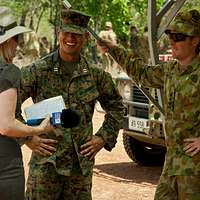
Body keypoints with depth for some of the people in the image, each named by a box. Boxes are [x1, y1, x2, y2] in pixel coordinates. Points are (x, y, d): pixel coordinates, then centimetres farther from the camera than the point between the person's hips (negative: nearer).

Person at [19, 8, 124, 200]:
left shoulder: (95, 74, 5)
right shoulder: (38, 71, -4)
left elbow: (116, 106, 19)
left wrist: (104, 137, 7)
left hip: (81, 165, 3)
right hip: (45, 164, -3)